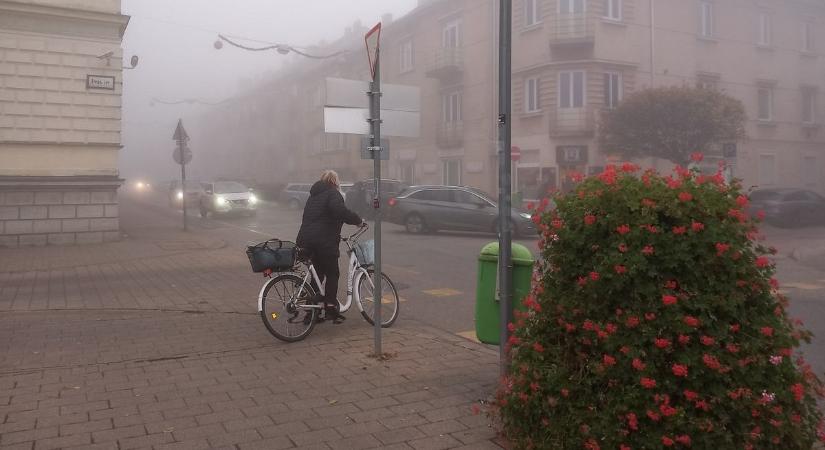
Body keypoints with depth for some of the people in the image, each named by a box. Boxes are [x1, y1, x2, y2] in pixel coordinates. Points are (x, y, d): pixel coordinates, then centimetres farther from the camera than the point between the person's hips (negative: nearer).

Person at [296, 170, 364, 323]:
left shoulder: (314, 195, 22)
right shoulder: (332, 193, -6)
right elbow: (341, 211, -26)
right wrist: (358, 220, -15)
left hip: (307, 238, 8)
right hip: (325, 241, -8)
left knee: (317, 273, 15)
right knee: (332, 274, 2)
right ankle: (330, 308, -1)